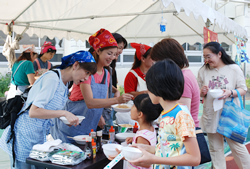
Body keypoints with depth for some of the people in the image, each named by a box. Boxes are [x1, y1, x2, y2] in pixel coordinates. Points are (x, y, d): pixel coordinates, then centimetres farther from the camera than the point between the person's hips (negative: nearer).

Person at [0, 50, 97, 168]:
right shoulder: (52, 78, -20)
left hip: (39, 137, 9)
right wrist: (64, 113, -27)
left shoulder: (64, 85, 8)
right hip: (24, 137, -9)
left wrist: (68, 119, 1)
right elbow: (33, 112, -26)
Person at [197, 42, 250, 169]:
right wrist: (202, 92, -10)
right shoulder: (203, 71, 5)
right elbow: (198, 93, 13)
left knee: (237, 146, 4)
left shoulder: (234, 69, -2)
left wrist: (230, 93, -19)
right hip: (211, 116, 3)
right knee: (215, 148, 9)